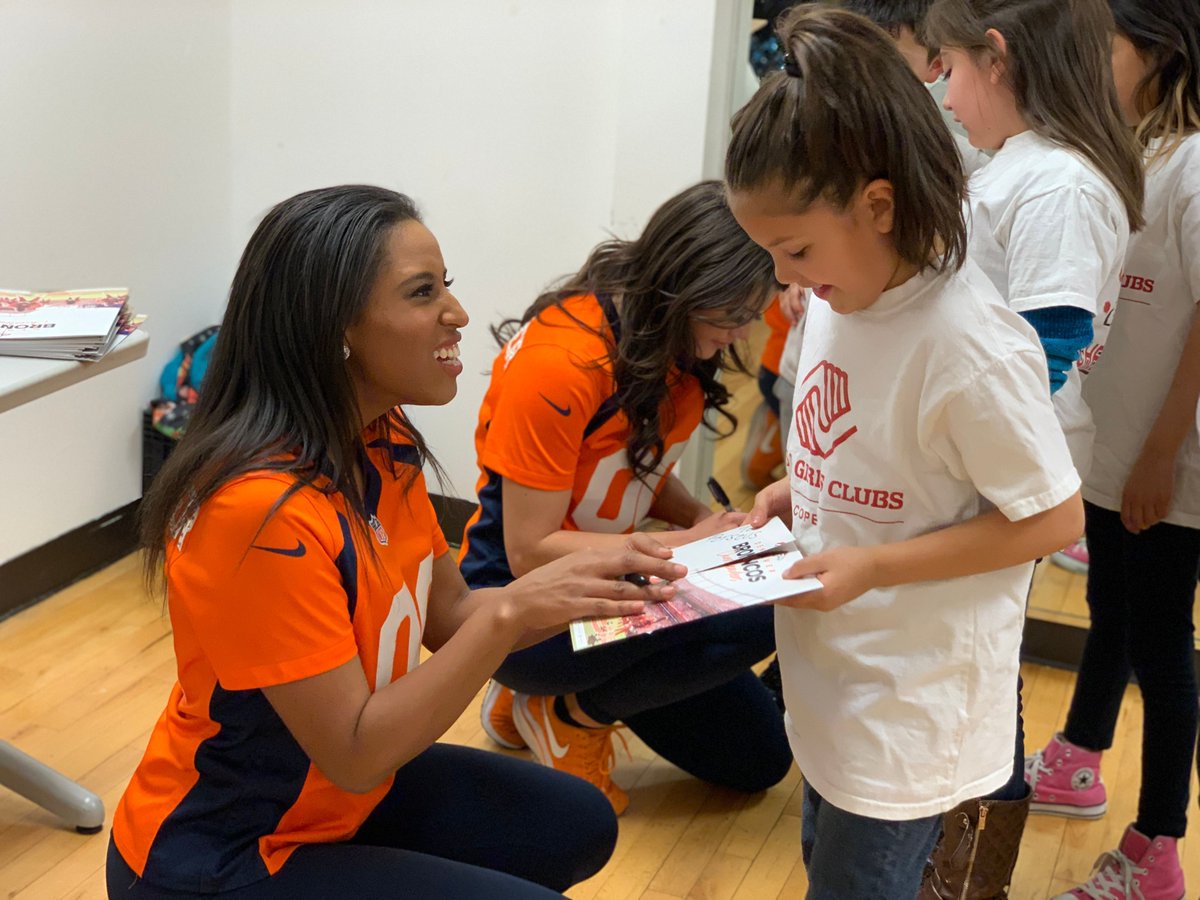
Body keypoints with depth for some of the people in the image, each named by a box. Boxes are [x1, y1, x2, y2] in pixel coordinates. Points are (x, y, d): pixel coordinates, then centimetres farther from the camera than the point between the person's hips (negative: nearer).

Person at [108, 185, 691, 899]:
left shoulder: (384, 443, -4)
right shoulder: (262, 508, -31)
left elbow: (450, 617, 3)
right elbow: (354, 754, -27)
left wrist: (590, 586, -14)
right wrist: (513, 612, -31)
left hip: (344, 796, 9)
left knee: (578, 825, 12)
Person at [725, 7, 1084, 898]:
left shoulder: (972, 348, -27)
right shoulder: (842, 296, -4)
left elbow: (1054, 518, -20)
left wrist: (871, 567, -22)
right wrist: (797, 492, -2)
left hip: (911, 706, -8)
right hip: (838, 675, 8)